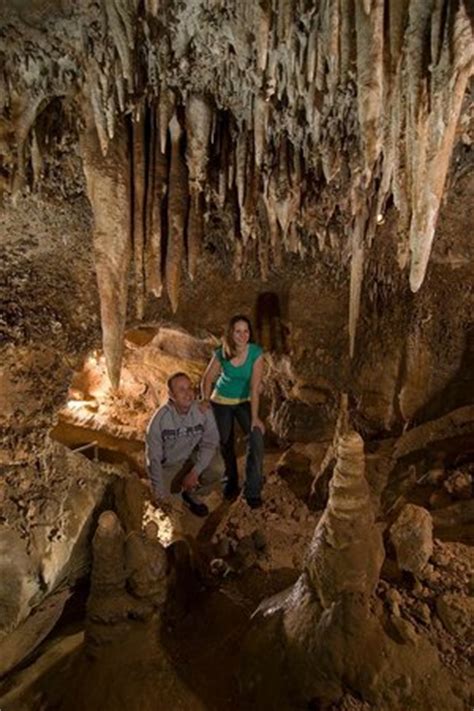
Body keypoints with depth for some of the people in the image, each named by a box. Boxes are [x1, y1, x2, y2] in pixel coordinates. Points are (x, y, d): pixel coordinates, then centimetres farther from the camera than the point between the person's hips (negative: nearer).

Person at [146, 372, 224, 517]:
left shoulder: (203, 410, -23)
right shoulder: (160, 419, -25)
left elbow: (210, 443, -16)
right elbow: (153, 456, -17)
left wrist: (195, 472, -24)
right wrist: (160, 489, -15)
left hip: (193, 456, 1)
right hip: (169, 463, 0)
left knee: (217, 469, -26)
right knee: (164, 496, -19)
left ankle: (192, 495, 4)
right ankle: (175, 486, 20)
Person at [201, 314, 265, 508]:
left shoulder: (256, 353, -24)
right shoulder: (221, 354, -21)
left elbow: (255, 386, -25)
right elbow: (207, 378, -7)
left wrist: (255, 417, -26)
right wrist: (205, 402, -16)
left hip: (245, 401, -1)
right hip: (221, 401, 1)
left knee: (256, 438, -18)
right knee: (225, 443, 11)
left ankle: (253, 491, -5)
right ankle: (230, 483, 35)